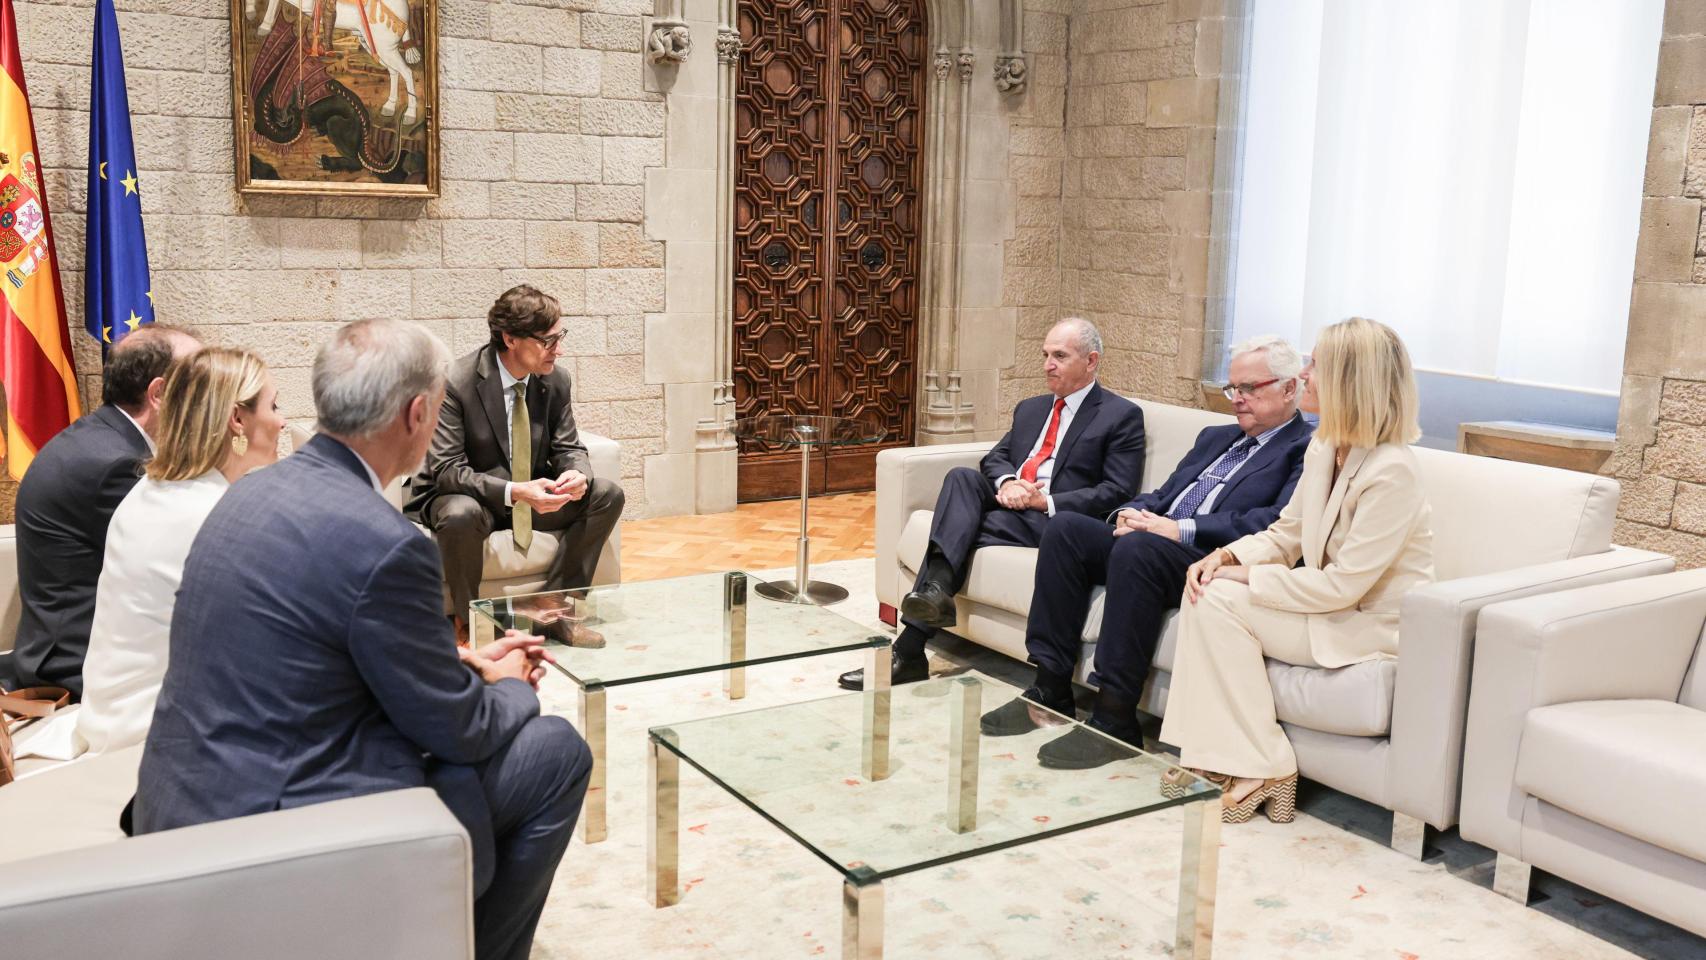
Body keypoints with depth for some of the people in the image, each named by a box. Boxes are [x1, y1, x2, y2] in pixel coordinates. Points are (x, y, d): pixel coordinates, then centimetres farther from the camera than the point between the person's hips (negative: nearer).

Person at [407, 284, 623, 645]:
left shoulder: (555, 380, -5)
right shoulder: (456, 384, -22)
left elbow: (568, 448, 3)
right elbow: (446, 469, -24)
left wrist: (578, 475, -23)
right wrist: (513, 491, -37)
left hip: (533, 493, 6)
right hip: (466, 497, -6)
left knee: (607, 494, -13)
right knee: (460, 515, -40)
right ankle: (466, 618, -14)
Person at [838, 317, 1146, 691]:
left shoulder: (1123, 416, 4)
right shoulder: (1030, 408, 26)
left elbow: (1118, 492, -6)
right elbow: (995, 457, 20)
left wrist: (1046, 501, -16)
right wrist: (1006, 482, -6)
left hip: (1056, 519, -6)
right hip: (1006, 504, 6)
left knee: (968, 531, -31)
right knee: (961, 476, -26)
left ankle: (909, 648, -34)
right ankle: (935, 588, -45)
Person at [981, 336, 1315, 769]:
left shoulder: (1307, 449, 3)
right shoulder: (1215, 437, 30)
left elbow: (1277, 524, -14)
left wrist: (1181, 529, -20)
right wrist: (1132, 513, 1)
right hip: (1154, 539, 8)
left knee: (1136, 549, -36)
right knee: (1065, 528, -13)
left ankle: (1114, 720, -31)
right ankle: (1051, 691, -13)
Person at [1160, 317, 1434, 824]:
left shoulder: (1391, 471, -24)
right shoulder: (1324, 448, 4)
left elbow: (1343, 585, -25)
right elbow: (1286, 534, 11)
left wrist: (1247, 576, -18)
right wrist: (1227, 556, -9)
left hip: (1373, 627, -9)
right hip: (1329, 606, 9)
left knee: (1219, 602, -21)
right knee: (1205, 592, -11)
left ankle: (1261, 771, -10)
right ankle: (1217, 759, -8)